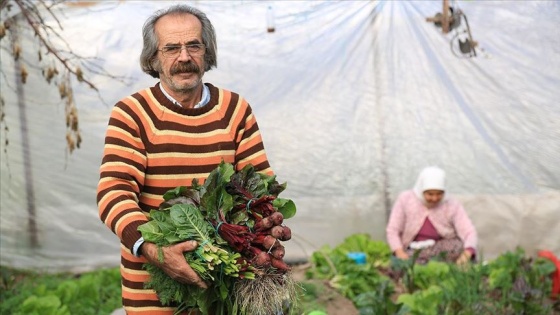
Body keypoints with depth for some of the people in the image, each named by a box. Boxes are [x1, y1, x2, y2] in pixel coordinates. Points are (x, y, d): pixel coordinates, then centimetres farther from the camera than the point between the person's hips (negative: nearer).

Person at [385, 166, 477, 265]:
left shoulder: (452, 206, -8)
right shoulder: (405, 199, -6)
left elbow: (469, 233, -16)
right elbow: (392, 230, -2)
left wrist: (467, 253, -39)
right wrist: (400, 253, -20)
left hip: (444, 252, 1)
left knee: (458, 245, -33)